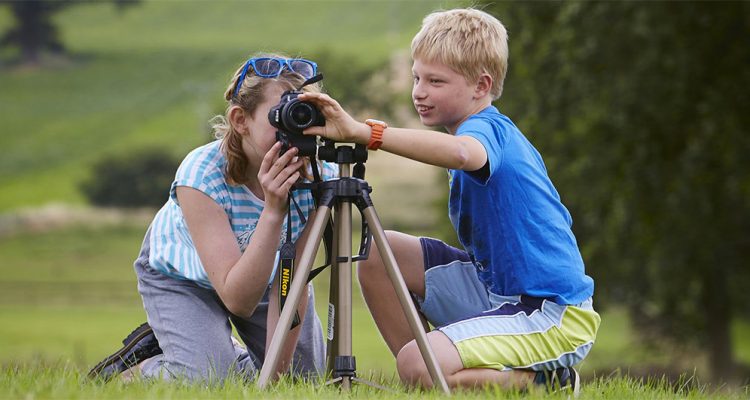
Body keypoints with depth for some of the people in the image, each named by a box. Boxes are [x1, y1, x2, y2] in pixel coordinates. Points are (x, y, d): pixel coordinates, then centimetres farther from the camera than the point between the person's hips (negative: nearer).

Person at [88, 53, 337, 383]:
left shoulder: (319, 176, -31)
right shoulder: (200, 174, -39)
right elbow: (238, 300, -44)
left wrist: (279, 366, -23)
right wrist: (273, 211, -52)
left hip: (263, 271, 4)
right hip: (182, 271, -4)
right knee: (208, 381, -24)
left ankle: (229, 351, 28)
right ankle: (144, 363, 8)